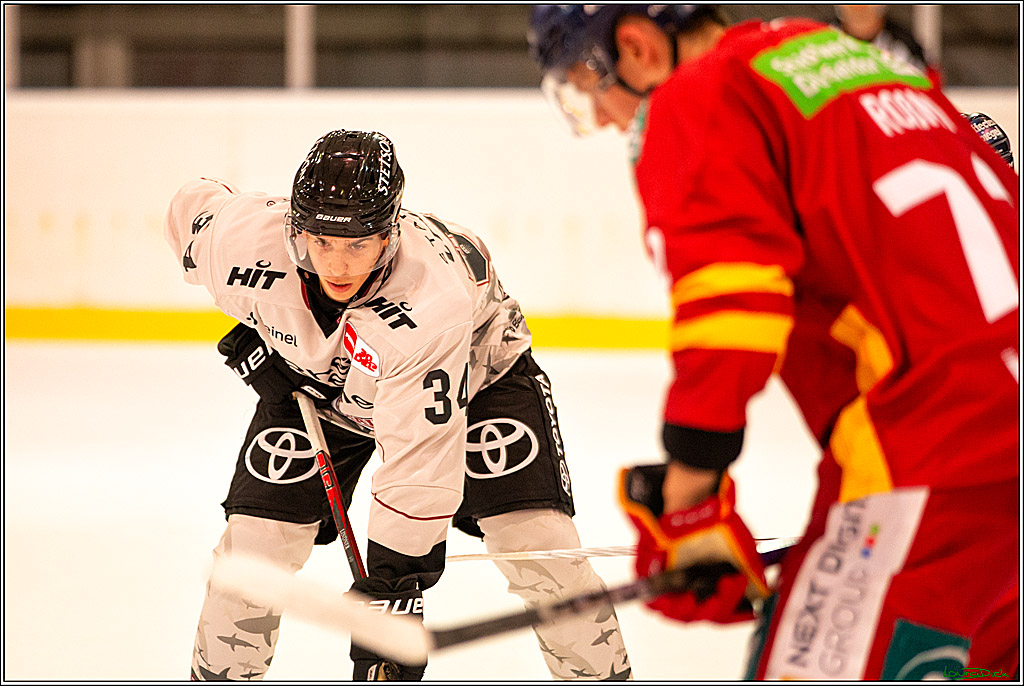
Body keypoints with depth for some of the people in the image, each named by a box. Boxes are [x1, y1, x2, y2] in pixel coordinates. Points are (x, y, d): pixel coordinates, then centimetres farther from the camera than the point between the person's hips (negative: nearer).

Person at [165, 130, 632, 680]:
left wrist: (392, 585, -41)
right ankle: (218, 675, 13)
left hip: (473, 369, -3)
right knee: (255, 537, -9)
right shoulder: (243, 239, -33)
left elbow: (421, 456, -41)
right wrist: (250, 331, -6)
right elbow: (192, 205, -7)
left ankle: (603, 675, 2)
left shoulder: (436, 293, -44)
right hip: (319, 385, 3)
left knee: (536, 540, -16)